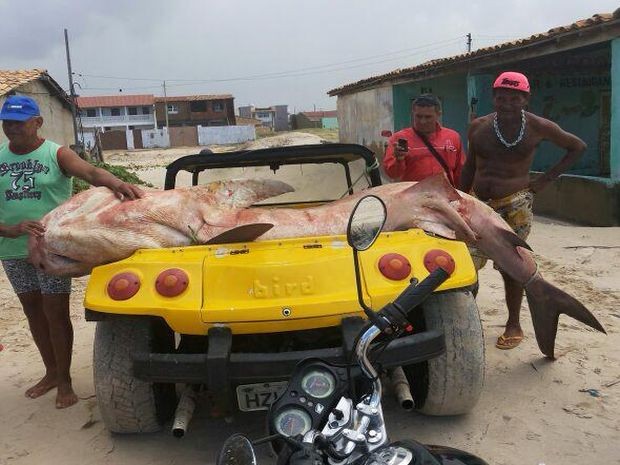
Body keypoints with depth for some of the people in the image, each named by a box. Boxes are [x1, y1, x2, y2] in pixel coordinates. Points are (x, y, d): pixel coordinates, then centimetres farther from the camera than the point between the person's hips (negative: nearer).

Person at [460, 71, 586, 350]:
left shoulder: (538, 127, -3)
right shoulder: (478, 127, 3)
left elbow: (578, 147, 10)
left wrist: (548, 178, 1)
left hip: (514, 206, -2)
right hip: (478, 203, 3)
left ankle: (514, 326, 20)